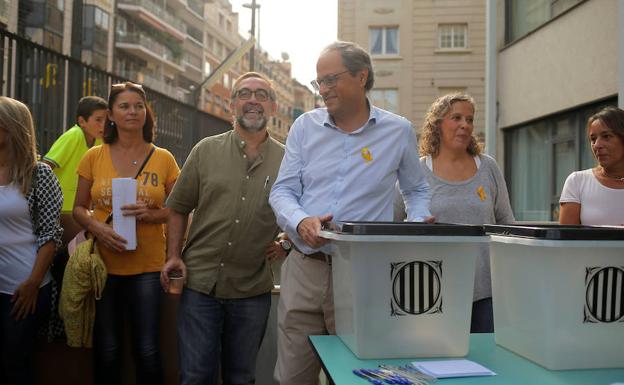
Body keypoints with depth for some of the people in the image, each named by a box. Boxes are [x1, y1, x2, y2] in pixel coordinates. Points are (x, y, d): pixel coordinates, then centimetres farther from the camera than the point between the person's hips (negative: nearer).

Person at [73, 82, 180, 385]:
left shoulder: (163, 158, 2)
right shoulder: (94, 156, 5)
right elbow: (79, 208, 8)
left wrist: (151, 214, -15)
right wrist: (96, 227, -12)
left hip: (147, 265, -1)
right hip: (103, 263, 1)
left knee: (147, 351, -1)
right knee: (106, 351, 7)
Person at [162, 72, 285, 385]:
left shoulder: (286, 160, 3)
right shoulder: (206, 150, 3)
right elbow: (178, 208, 7)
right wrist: (174, 256, -3)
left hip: (253, 290, 1)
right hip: (200, 282, 0)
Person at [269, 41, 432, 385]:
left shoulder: (398, 131, 3)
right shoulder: (305, 127, 7)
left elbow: (416, 190, 16)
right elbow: (281, 191, 5)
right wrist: (301, 221, -16)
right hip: (304, 268, 2)